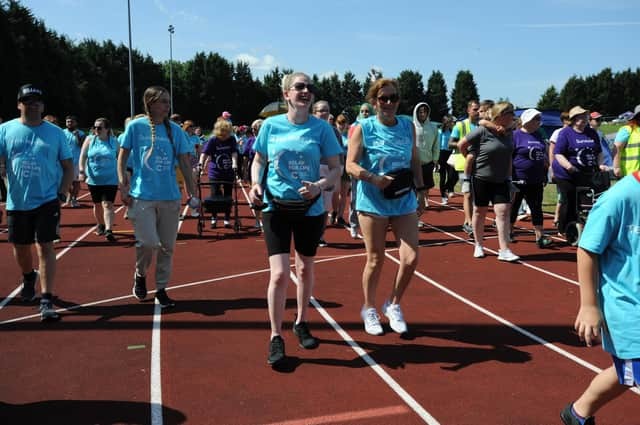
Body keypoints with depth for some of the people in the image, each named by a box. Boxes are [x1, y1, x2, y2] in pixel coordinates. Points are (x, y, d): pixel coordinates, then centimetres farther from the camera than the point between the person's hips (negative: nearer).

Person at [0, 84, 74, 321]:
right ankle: (28, 277, 47)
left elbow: (68, 166, 7)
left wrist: (62, 194, -3)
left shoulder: (55, 133, 3)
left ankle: (46, 301, -5)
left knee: (45, 247, -8)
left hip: (47, 201, -2)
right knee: (20, 247, 16)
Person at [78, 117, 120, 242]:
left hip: (110, 179, -2)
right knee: (97, 205, 15)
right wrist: (82, 171, -15)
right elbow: (83, 156, -2)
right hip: (94, 179, 2)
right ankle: (100, 226, 36)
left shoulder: (114, 142, 0)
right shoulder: (89, 140, 1)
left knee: (108, 204, -13)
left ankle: (109, 230, -19)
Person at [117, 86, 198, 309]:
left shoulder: (175, 130, 6)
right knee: (148, 242, -12)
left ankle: (161, 289, 22)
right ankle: (140, 275, 19)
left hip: (170, 197, 3)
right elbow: (122, 158, 5)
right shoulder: (135, 126, 0)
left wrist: (192, 193, 4)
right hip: (141, 196, -3)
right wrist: (122, 186, -4)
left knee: (167, 246, 6)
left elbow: (184, 163, 8)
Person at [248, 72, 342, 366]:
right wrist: (255, 185, -8)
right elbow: (259, 160, 11)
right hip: (276, 207, -1)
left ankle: (301, 323, 38)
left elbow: (336, 168, 0)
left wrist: (320, 186, -19)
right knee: (279, 274, -10)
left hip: (310, 209, 1)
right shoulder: (271, 125, -1)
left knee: (305, 269, 15)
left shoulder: (321, 128, -3)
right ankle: (276, 337, 7)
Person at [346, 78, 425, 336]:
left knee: (411, 258, -3)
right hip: (372, 203, -3)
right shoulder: (363, 128, -6)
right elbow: (351, 165, -10)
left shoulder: (408, 126, 6)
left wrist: (420, 190, 12)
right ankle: (369, 310, 29)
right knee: (375, 260, 6)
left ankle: (393, 305, 23)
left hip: (404, 203, 4)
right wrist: (374, 178, -25)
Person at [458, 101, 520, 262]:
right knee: (480, 211, 8)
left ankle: (504, 250, -5)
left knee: (503, 211, -5)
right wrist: (473, 160, 3)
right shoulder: (482, 131, -15)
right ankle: (478, 246, 24)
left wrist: (509, 177, 13)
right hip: (481, 179, -4)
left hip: (501, 180, 4)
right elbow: (461, 145, -7)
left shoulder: (509, 134, 3)